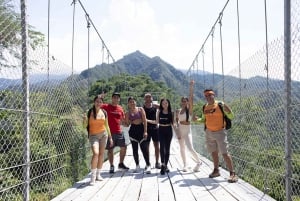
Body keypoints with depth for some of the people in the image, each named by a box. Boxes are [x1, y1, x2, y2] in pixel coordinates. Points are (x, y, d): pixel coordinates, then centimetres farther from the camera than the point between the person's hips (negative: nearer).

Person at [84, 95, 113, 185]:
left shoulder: (104, 112, 6)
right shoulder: (90, 112, -4)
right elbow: (86, 124, -1)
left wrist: (110, 137, 14)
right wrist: (85, 120, -23)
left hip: (103, 134, 4)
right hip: (93, 135, -4)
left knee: (101, 154, 6)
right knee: (95, 153, -21)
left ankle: (98, 174, 19)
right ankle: (93, 176, -14)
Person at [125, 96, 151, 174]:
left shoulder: (140, 109, 3)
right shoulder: (128, 113, 8)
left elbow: (144, 120, -3)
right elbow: (127, 124, 9)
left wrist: (145, 131, -10)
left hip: (141, 128, -2)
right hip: (133, 130, 2)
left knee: (144, 148, -10)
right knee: (135, 149, 6)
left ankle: (148, 165, -5)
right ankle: (137, 165, 18)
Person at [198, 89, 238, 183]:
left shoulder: (220, 105, -10)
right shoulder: (205, 107, 7)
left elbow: (231, 117, -10)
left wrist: (228, 111, -29)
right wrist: (197, 120, 2)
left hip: (220, 132, -5)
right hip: (209, 133, 6)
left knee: (225, 153, -10)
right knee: (214, 152, 14)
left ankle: (232, 173, -5)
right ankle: (216, 170, 28)